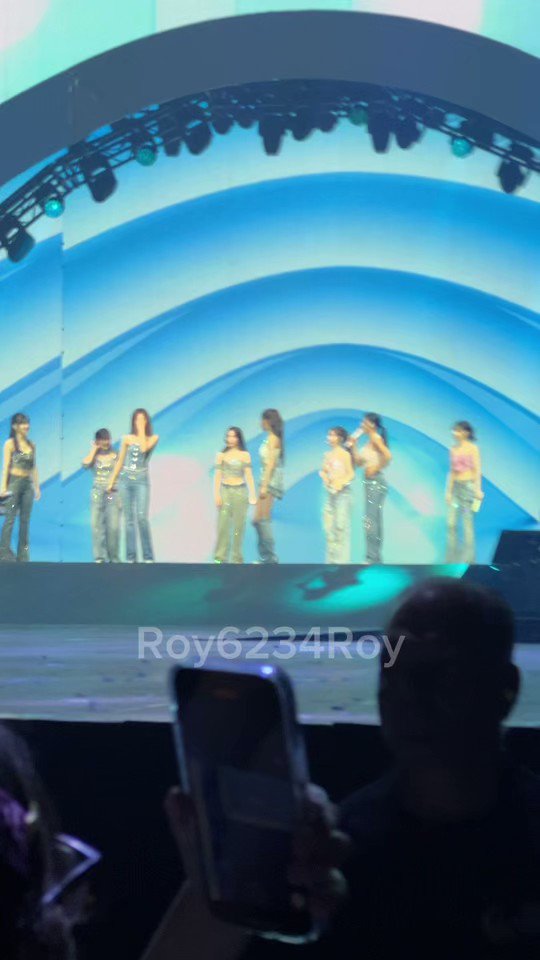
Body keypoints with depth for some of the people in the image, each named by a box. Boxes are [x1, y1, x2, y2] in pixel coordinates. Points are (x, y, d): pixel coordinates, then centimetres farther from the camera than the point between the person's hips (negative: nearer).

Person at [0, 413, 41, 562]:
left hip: (27, 484, 5)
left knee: (25, 520, 5)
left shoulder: (31, 445, 12)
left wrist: (37, 487, 13)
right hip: (14, 482, -5)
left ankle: (23, 554, 9)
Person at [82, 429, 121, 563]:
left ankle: (113, 558, 1)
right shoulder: (94, 456, 11)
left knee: (113, 526, -8)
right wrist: (94, 449, -2)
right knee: (97, 525, -4)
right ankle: (100, 557, -2)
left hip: (113, 493, -2)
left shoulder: (116, 455, 7)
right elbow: (85, 465, -10)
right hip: (97, 493, 2)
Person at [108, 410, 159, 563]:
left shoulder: (153, 438, 4)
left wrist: (142, 429, -6)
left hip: (141, 481, -3)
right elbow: (120, 461, 13)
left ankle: (148, 556, -11)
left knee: (142, 517, -16)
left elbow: (144, 448, -16)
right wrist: (112, 481, 12)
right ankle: (131, 556, 4)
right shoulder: (127, 439, 10)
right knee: (129, 519, 3)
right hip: (126, 480, 3)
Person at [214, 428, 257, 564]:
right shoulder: (221, 455, 6)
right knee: (223, 524, -6)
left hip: (240, 491, 0)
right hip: (225, 491, 0)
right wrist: (216, 495, -5)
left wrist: (253, 495, -4)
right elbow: (217, 476, 4)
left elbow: (249, 475, 2)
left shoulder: (245, 455, 5)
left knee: (239, 524, 1)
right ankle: (220, 557, -4)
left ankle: (237, 557, 8)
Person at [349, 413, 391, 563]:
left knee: (371, 519, -8)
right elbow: (359, 461, 15)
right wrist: (353, 445, 9)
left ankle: (374, 558, -5)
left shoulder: (376, 438, -11)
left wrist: (376, 468, -17)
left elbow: (388, 456, -25)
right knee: (373, 519, 12)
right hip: (369, 482, 10)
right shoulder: (369, 441, 15)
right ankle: (374, 557, 17)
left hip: (376, 481, -10)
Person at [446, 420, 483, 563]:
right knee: (451, 523, 2)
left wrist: (478, 489, -14)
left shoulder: (472, 448, -5)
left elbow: (477, 469, -7)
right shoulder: (453, 449, 10)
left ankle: (467, 559, 2)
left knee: (467, 522, -3)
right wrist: (449, 491, 11)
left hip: (468, 486, -6)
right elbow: (452, 471, 13)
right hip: (456, 486, 6)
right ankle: (451, 559, 7)